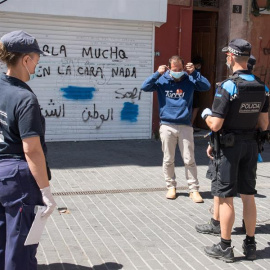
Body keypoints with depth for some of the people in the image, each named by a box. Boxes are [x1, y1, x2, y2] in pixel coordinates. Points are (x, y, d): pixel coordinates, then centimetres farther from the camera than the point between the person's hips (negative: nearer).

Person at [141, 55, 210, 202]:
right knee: (168, 160, 9)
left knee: (189, 160, 1)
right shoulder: (162, 80, 2)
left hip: (185, 126, 0)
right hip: (167, 126, 0)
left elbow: (206, 86, -7)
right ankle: (171, 186, 23)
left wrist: (194, 73, -15)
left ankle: (193, 189, 9)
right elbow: (144, 87, -8)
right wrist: (157, 73, -15)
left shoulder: (189, 80, 2)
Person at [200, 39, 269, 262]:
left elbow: (215, 125, -19)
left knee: (225, 198, 3)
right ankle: (250, 245, 22)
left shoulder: (227, 86, -18)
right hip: (250, 145, 6)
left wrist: (206, 115, 1)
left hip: (229, 146, -6)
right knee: (248, 196, 13)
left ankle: (225, 247, 11)